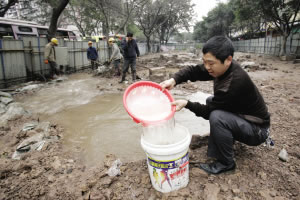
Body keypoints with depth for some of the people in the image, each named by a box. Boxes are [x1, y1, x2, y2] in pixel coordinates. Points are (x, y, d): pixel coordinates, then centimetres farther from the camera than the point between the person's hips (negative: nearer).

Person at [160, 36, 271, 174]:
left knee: (217, 117, -32)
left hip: (256, 129, -9)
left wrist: (186, 104, -25)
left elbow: (208, 111, -22)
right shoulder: (222, 67, -10)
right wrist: (174, 80, -24)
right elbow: (194, 71, -7)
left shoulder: (234, 83, -33)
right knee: (211, 101, 12)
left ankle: (226, 163, -7)